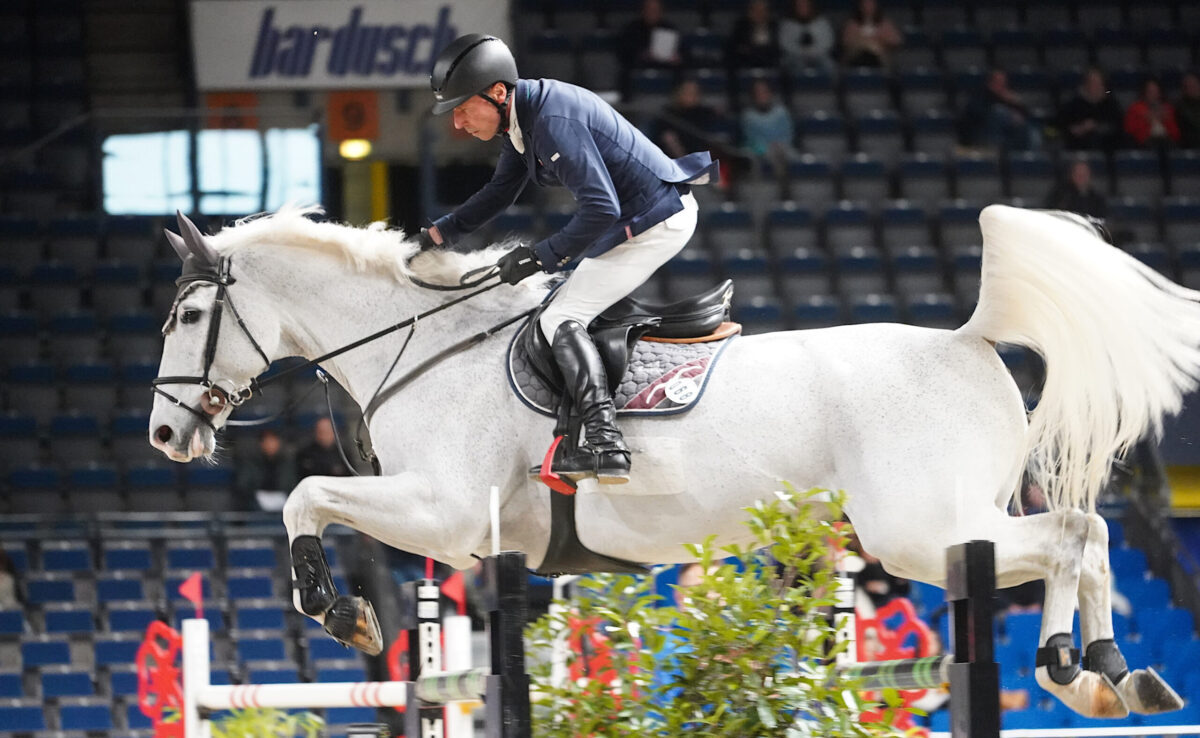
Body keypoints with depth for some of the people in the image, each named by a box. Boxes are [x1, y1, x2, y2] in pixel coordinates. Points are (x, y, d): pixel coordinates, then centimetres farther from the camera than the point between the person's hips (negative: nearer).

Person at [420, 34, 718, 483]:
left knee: (561, 320, -14)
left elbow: (601, 209, -32)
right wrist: (438, 235, 15)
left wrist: (540, 257, -25)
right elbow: (500, 193, 21)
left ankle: (604, 447, -23)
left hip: (655, 223, -11)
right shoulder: (521, 118, 5)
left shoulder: (554, 122, -28)